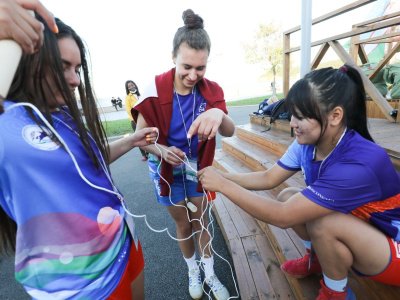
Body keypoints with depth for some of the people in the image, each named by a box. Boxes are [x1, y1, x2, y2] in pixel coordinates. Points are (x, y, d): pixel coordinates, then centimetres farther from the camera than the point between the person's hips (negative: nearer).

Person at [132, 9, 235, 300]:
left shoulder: (211, 90, -13)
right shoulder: (155, 90, -19)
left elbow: (230, 131, -26)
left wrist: (218, 115, -48)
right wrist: (161, 150, -34)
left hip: (196, 165, 2)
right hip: (166, 167, -1)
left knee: (201, 219, 15)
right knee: (183, 223, 16)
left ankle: (210, 274, 38)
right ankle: (193, 272, 43)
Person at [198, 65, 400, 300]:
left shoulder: (359, 164, -38)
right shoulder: (308, 143, -15)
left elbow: (282, 217, -38)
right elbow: (268, 178, -9)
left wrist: (222, 185, -32)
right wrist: (221, 177, -19)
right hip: (355, 224, 7)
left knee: (321, 223, -32)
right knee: (287, 198, -9)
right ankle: (317, 260, 17)